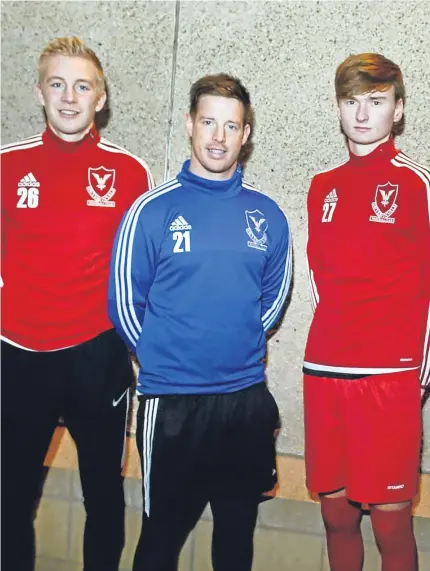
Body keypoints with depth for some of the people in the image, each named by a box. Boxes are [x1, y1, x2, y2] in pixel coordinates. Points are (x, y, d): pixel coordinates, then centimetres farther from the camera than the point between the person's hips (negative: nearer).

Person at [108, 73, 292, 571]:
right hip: (171, 399, -3)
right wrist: (162, 357, 4)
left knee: (237, 530, 19)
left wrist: (240, 346, 10)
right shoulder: (152, 210, -7)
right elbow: (124, 301, -2)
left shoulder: (267, 216, 2)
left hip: (248, 399, 3)